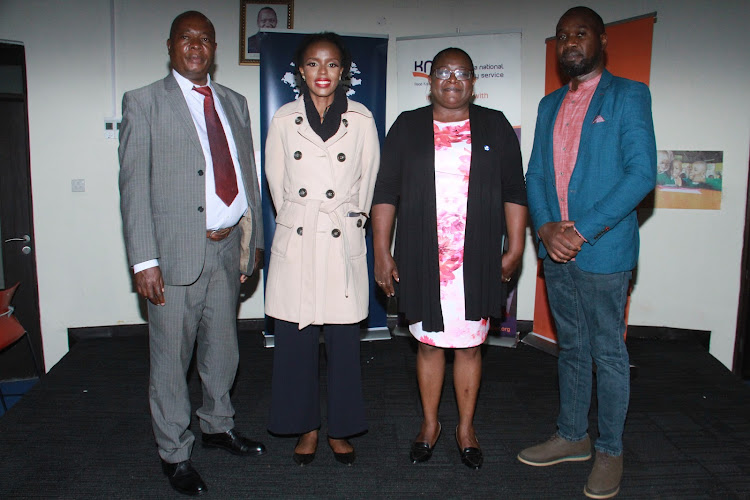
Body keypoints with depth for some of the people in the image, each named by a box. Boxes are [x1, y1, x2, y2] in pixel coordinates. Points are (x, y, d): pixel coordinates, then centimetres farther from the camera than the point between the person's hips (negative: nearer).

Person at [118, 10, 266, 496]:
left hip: (228, 249, 5)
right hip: (176, 251, -4)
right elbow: (134, 184, -7)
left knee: (223, 349, 18)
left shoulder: (235, 103, 14)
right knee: (172, 357, 6)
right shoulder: (144, 102, -1)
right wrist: (144, 260, -14)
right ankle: (175, 453, 24)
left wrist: (254, 240, 12)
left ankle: (218, 425, 40)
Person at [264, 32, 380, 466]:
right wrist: (297, 221, 12)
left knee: (345, 340, 4)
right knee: (296, 340, 6)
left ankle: (341, 429, 23)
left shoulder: (361, 120, 3)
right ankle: (307, 427, 25)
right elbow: (277, 185, 11)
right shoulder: (284, 120, 5)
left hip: (343, 243, -1)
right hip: (295, 244, 1)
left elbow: (367, 182, 9)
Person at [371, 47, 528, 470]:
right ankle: (430, 424, 31)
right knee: (429, 342, 11)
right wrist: (382, 253, -2)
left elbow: (514, 192, 6)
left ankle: (466, 428, 27)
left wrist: (515, 248, 0)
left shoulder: (496, 127, 7)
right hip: (422, 259, 0)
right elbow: (386, 193, 3)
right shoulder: (407, 127, 6)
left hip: (477, 261, 0)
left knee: (470, 344, 9)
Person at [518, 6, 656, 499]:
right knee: (572, 348, 16)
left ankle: (609, 451, 21)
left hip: (603, 251, -5)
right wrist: (546, 228, -7)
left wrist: (582, 231, -16)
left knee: (609, 353, 5)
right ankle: (572, 437, 31)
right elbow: (535, 174, 11)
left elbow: (642, 173, -12)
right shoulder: (550, 104, 15)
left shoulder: (629, 94, -3)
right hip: (556, 251, 5)